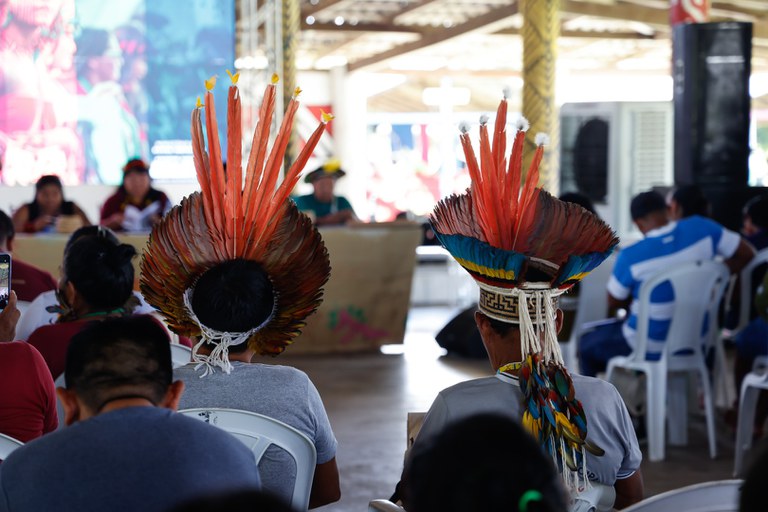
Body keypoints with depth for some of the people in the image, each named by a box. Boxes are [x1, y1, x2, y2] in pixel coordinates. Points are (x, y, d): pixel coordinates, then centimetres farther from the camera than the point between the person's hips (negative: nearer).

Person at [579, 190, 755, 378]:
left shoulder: (630, 257, -22)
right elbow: (746, 253, -3)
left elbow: (613, 303, -7)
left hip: (651, 348, -5)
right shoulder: (701, 228, -14)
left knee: (587, 344, 23)